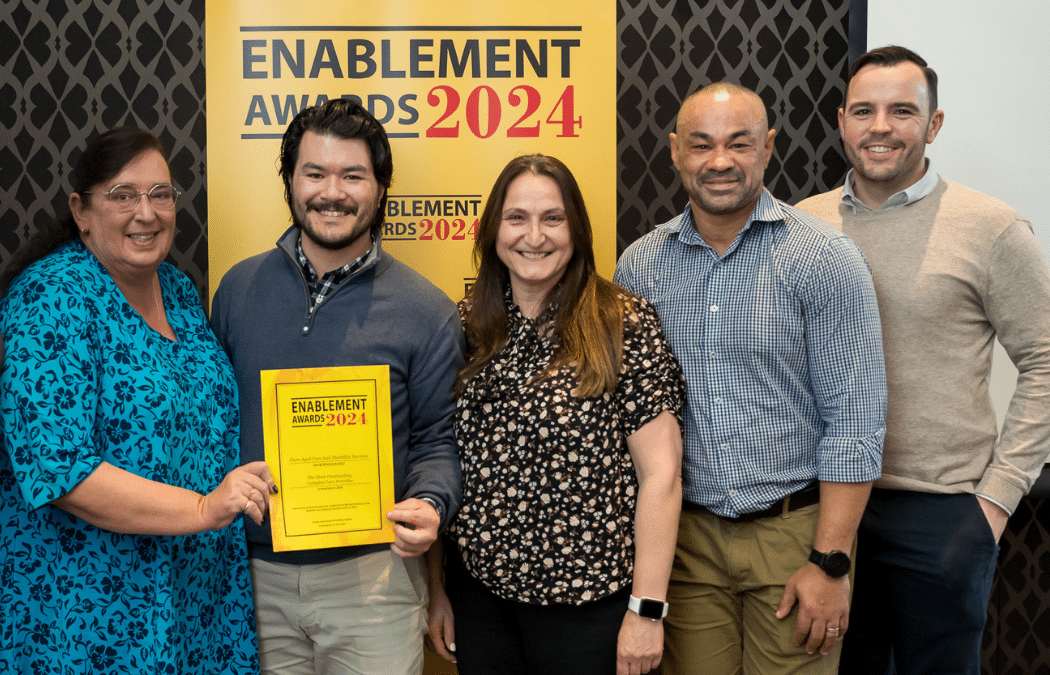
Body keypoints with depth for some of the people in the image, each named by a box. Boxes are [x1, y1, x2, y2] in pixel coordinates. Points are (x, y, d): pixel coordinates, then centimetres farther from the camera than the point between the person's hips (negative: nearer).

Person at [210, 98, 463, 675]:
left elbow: (438, 439, 1)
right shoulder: (238, 288, 4)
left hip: (372, 577, -2)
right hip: (253, 574, 2)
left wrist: (430, 504, -19)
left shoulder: (426, 311, -3)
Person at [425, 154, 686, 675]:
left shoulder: (625, 325, -9)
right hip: (477, 593, 4)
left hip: (587, 601, -3)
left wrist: (647, 608, -12)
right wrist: (434, 587, 7)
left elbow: (660, 472, -10)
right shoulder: (466, 325, 2)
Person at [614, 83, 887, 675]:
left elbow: (854, 422, -10)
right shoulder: (639, 265, 3)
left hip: (794, 532, -2)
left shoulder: (826, 260, -8)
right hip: (683, 532, 3)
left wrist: (829, 562, -13)